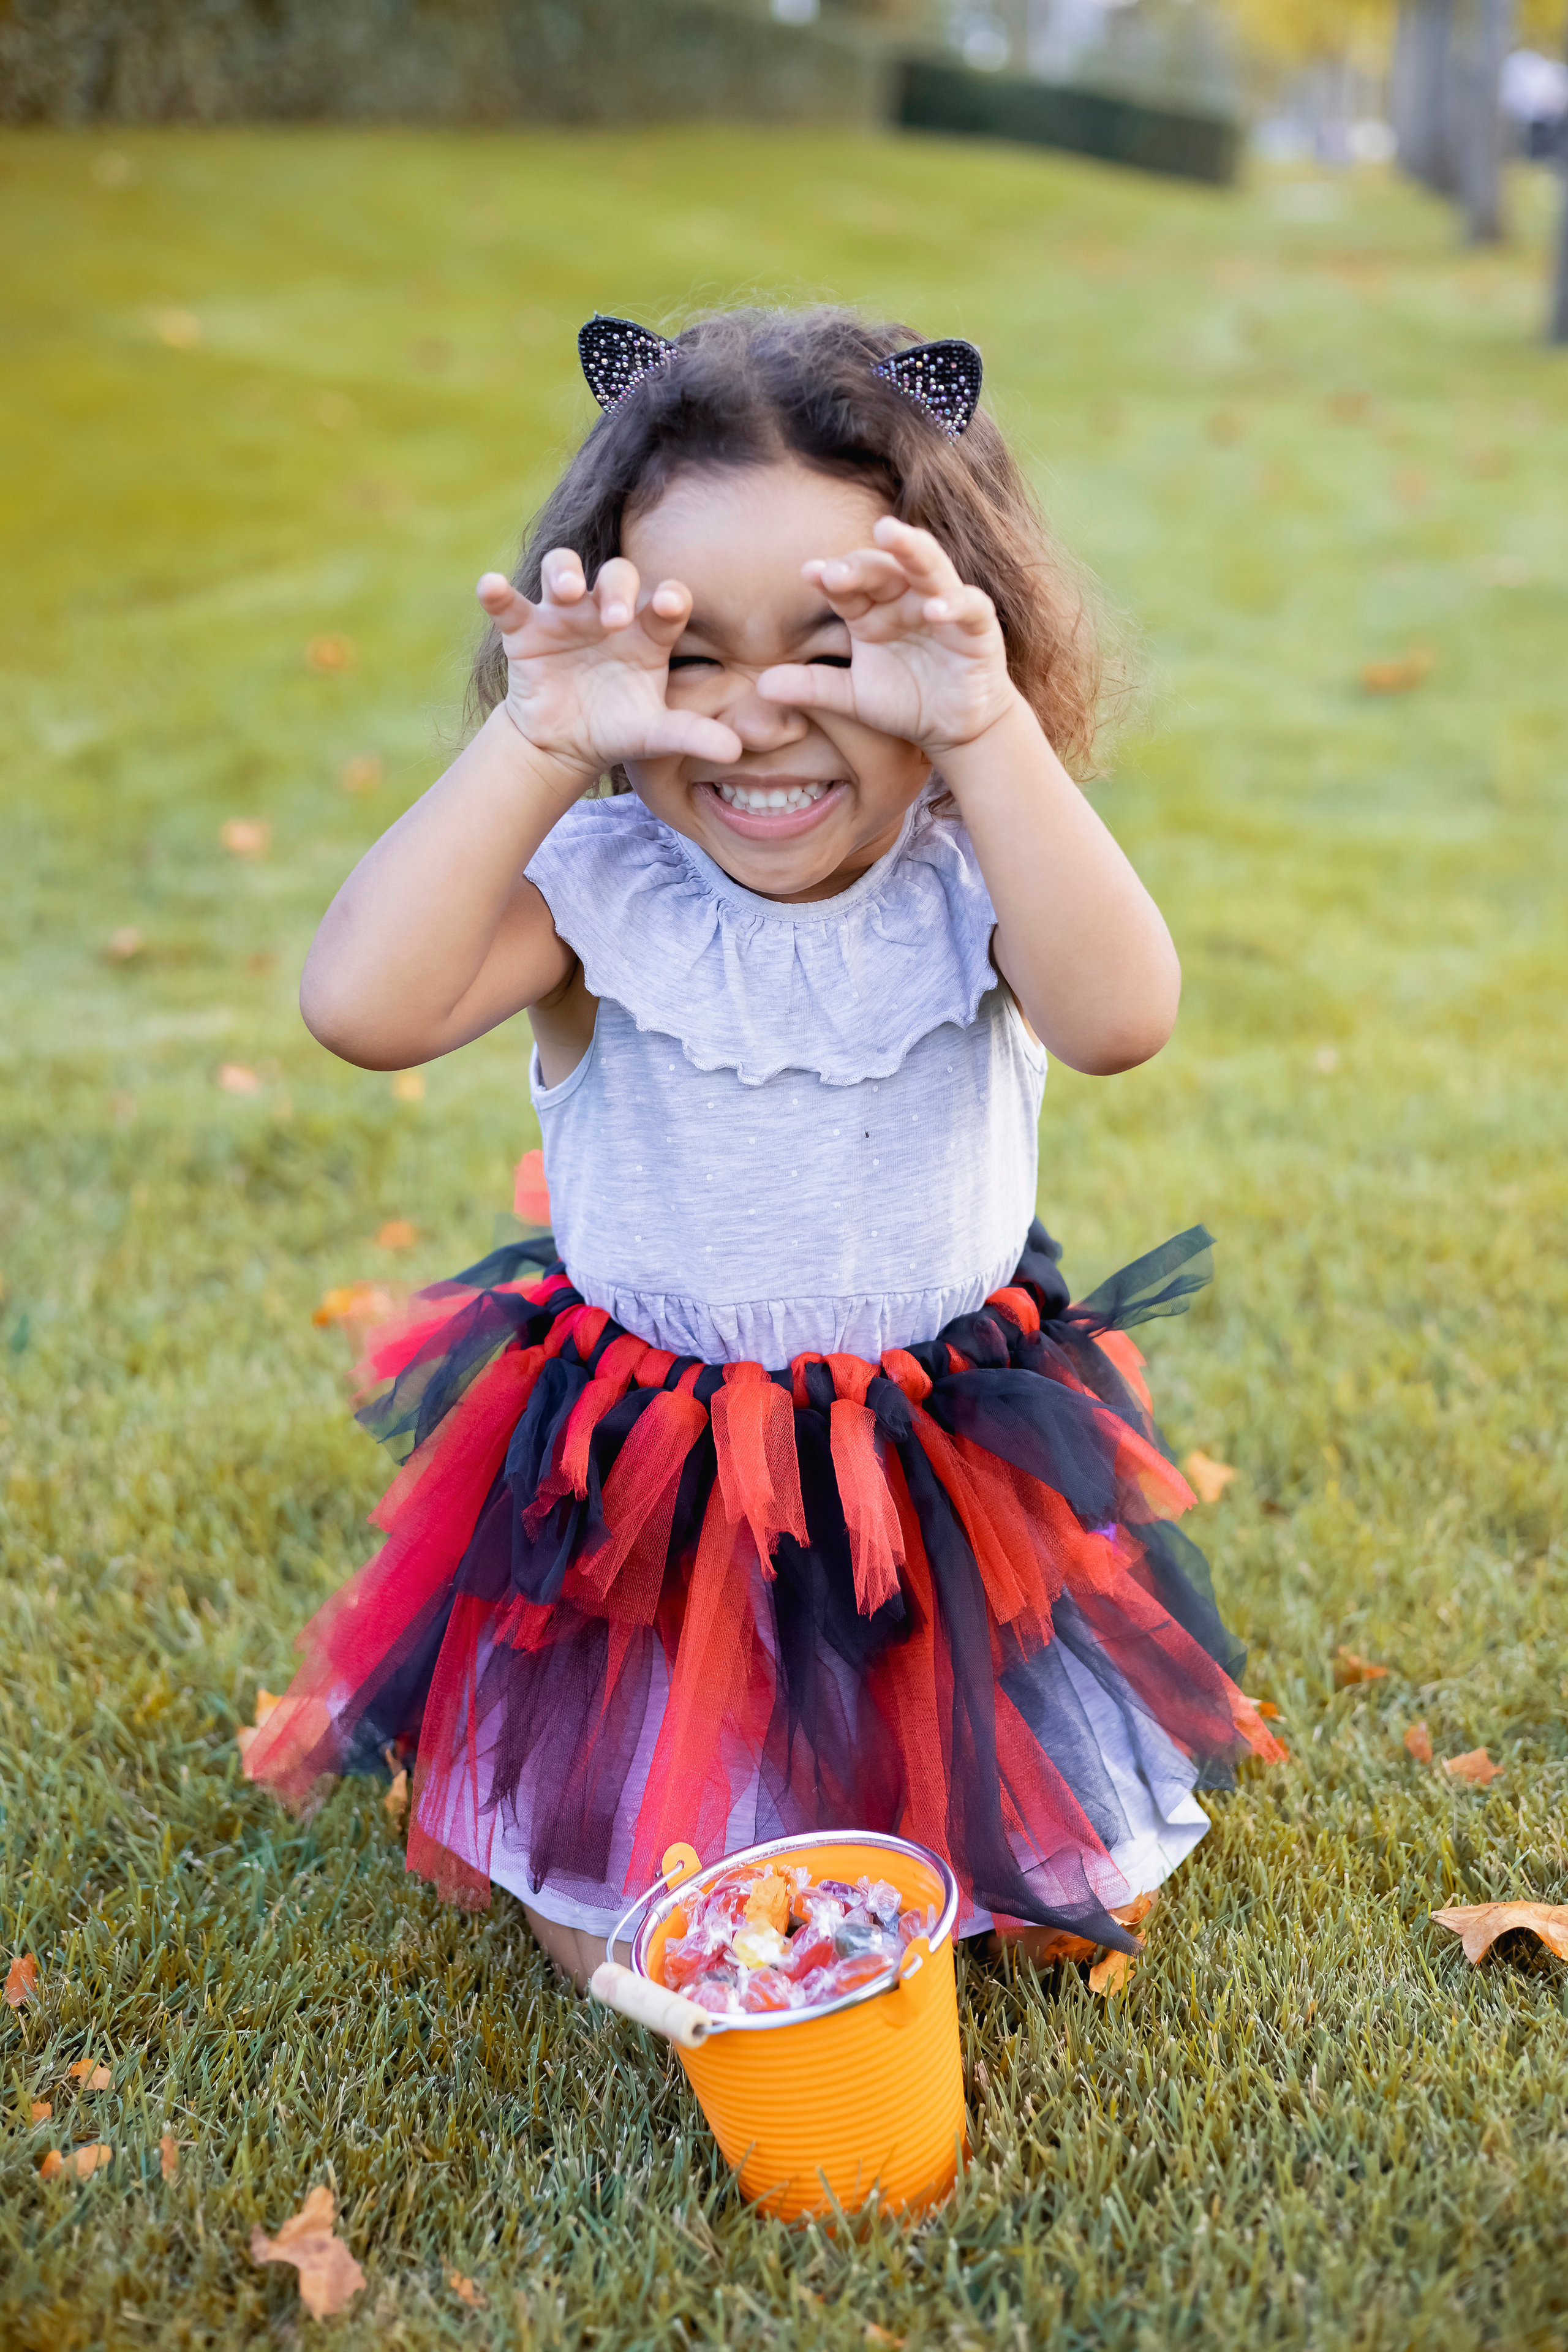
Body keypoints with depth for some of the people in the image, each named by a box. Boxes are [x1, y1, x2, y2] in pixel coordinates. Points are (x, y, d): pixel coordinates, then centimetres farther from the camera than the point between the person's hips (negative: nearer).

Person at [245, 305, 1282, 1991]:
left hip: (954, 1488, 1)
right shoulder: (600, 890, -17)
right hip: (640, 1490, 0)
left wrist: (988, 730, -39)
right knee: (611, 1945, 9)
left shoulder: (967, 880, -15)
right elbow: (361, 1008, -32)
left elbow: (1116, 1019, -36)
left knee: (1049, 1881, 14)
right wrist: (535, 747, -33)